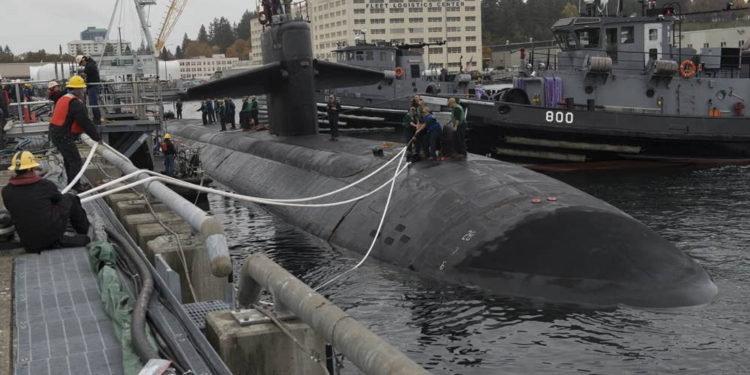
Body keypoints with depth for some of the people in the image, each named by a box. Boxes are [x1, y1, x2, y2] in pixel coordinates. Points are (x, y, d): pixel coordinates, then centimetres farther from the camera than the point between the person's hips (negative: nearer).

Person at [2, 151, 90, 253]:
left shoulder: (6, 192, -4)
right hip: (52, 232, -3)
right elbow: (59, 199, 12)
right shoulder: (45, 185, -11)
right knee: (69, 199, 17)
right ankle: (83, 232, 29)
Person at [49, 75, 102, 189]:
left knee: (69, 158, 22)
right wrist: (97, 137, -6)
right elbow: (86, 123, -17)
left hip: (55, 133, 10)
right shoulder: (77, 104, -18)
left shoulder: (63, 99, 15)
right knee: (76, 161, -4)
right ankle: (75, 186, -3)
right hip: (64, 137, -10)